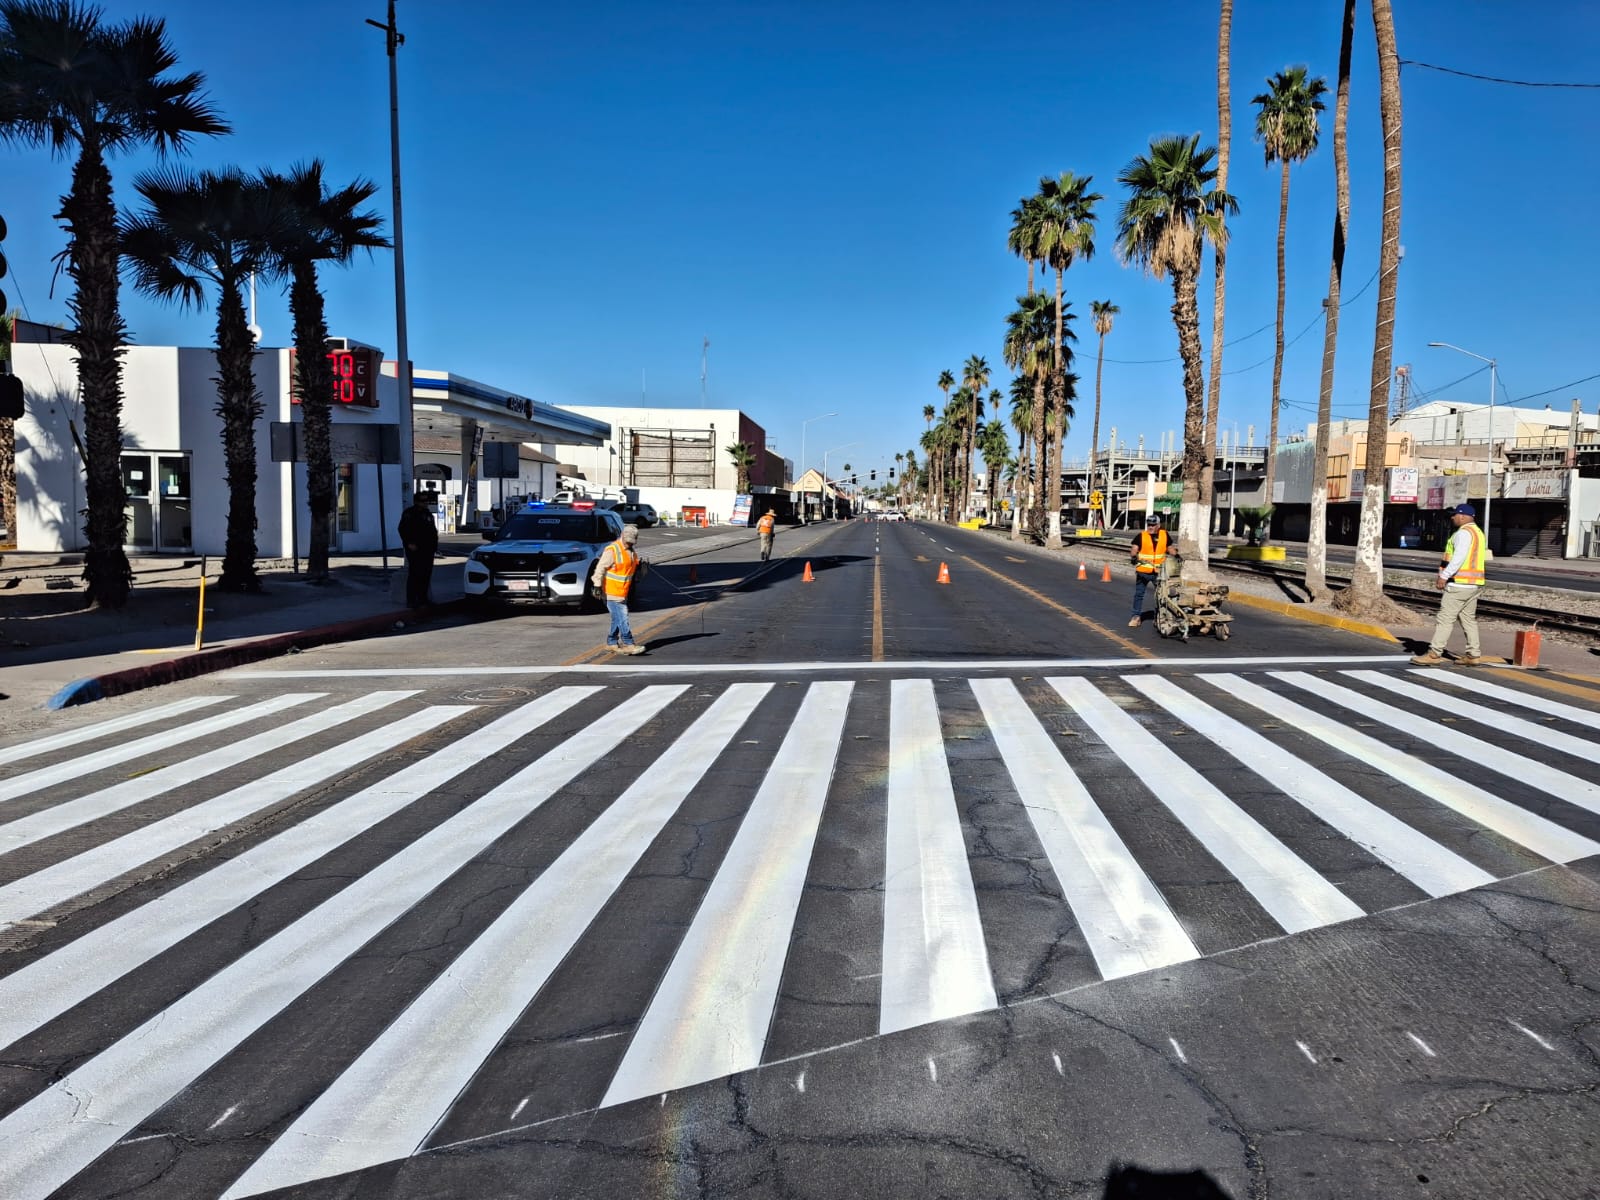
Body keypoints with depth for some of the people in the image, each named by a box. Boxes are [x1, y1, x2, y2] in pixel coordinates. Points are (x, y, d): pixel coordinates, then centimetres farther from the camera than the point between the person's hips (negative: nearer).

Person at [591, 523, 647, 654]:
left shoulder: (632, 552, 12)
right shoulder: (612, 550, -14)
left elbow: (634, 568, 24)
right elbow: (600, 568, -14)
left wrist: (640, 565, 4)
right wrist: (598, 585, -17)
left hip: (623, 592, 8)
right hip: (612, 591, -8)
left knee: (617, 619, 14)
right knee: (622, 618, -10)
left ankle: (612, 642, 24)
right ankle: (628, 644, -10)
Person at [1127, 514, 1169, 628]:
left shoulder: (1164, 535, 5)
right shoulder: (1141, 536, -4)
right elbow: (1135, 548, -14)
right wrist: (1134, 557, -32)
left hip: (1159, 571, 2)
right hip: (1143, 571, -2)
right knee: (1139, 594, 2)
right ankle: (1136, 616, 10)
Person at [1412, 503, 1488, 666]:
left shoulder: (1464, 532, -12)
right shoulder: (1478, 533, 20)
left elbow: (1459, 557, -23)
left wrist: (1444, 575, -24)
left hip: (1460, 584, -10)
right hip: (1474, 584, 10)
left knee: (1445, 618, -9)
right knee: (1469, 619, 13)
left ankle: (1434, 654, -10)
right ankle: (1474, 655, 14)